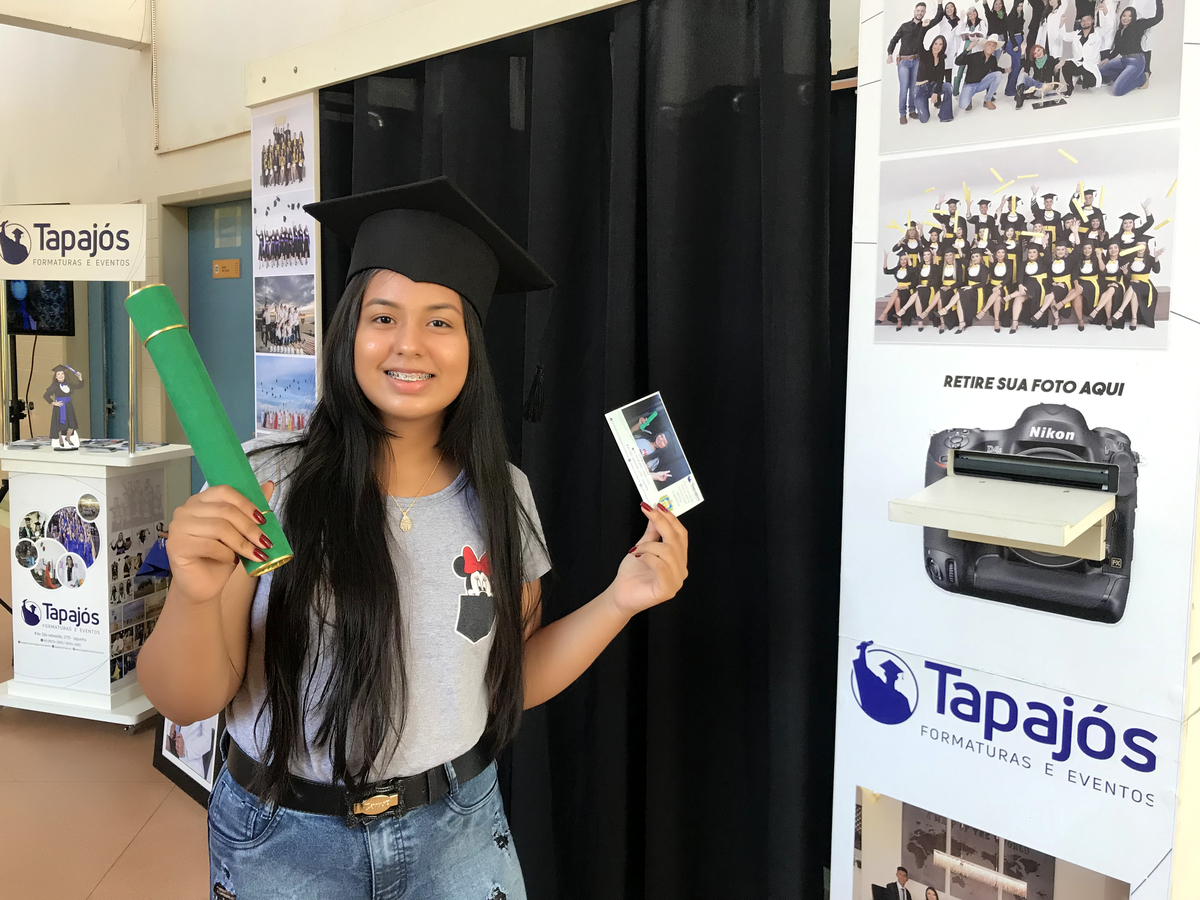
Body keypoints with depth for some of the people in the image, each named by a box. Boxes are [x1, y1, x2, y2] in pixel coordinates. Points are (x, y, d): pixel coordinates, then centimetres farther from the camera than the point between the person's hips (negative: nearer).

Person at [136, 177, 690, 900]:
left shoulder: (502, 496, -6)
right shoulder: (263, 488, -14)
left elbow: (512, 679, 2)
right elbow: (188, 702, -11)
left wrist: (619, 602, -10)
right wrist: (195, 596, -30)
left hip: (457, 832, 2)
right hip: (283, 840, -1)